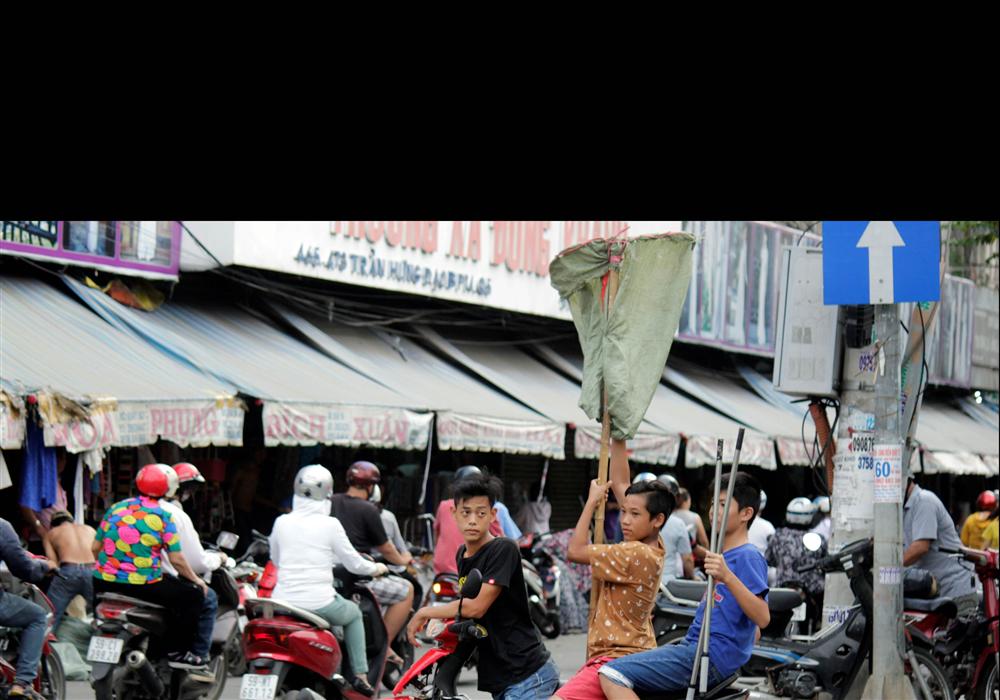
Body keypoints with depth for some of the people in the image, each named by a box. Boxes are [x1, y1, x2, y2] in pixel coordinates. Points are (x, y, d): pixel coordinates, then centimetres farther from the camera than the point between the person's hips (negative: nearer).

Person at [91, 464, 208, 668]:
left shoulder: (116, 508, 8)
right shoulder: (163, 517, -6)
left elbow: (95, 547, 12)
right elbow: (176, 560, -7)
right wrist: (196, 580, 9)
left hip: (105, 582, 6)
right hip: (143, 586, -6)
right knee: (193, 593, 7)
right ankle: (178, 651, 4)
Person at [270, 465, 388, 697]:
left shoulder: (281, 522, 3)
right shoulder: (330, 525, -7)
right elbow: (354, 564, 1)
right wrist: (375, 568, 22)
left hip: (282, 602, 3)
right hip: (318, 603, -3)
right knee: (354, 613, 27)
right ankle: (360, 675, 19)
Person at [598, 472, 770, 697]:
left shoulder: (748, 557, -10)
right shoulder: (723, 555, 20)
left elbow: (762, 618, -23)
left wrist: (727, 577, -32)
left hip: (711, 657, -11)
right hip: (695, 646, 11)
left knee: (613, 674, -24)